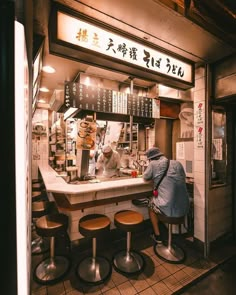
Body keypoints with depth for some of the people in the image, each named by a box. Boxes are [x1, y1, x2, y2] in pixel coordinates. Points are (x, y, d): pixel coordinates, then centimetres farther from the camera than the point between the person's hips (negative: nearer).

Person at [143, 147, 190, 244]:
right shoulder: (177, 163, 6)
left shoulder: (153, 164, -5)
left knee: (150, 203, 26)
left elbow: (145, 177, 8)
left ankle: (157, 235, 31)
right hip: (184, 208, 5)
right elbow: (183, 178, 18)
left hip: (167, 208, -5)